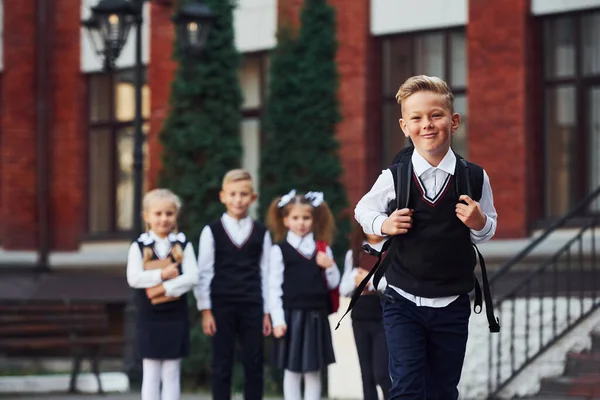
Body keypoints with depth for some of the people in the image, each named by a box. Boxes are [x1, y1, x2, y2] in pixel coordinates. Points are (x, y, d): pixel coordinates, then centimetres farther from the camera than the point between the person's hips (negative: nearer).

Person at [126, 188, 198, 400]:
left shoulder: (183, 246, 1)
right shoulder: (139, 246, -1)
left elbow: (191, 277, -10)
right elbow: (133, 278, -12)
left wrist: (165, 288, -20)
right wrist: (161, 274, -20)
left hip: (176, 318, 0)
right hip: (149, 318, 0)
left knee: (171, 373, 5)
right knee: (151, 373, 4)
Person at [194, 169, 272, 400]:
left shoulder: (261, 233, 5)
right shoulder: (212, 232, 0)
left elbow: (266, 273, 6)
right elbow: (204, 272, 0)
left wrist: (267, 312, 3)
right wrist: (206, 310, -5)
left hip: (252, 306, 2)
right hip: (221, 305, -1)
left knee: (254, 365, 4)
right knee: (222, 366, 3)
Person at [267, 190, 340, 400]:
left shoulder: (323, 249, 8)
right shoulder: (280, 250, -2)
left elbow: (333, 284, 11)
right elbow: (274, 287, -5)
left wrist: (330, 267, -9)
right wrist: (278, 320, -11)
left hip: (316, 316, 3)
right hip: (292, 315, -3)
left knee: (314, 372, 6)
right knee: (292, 371, 2)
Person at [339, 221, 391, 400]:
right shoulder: (353, 253, 11)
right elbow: (344, 289, 10)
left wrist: (372, 280, -13)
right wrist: (356, 278, -9)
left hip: (385, 318, -4)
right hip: (360, 318, 4)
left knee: (381, 373, -13)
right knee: (367, 375, 7)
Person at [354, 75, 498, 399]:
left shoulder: (474, 178, -5)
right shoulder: (394, 178, -7)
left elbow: (487, 232, 8)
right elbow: (363, 210, 10)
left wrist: (478, 223, -15)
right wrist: (384, 225, -11)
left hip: (452, 306, 2)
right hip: (403, 303, -2)